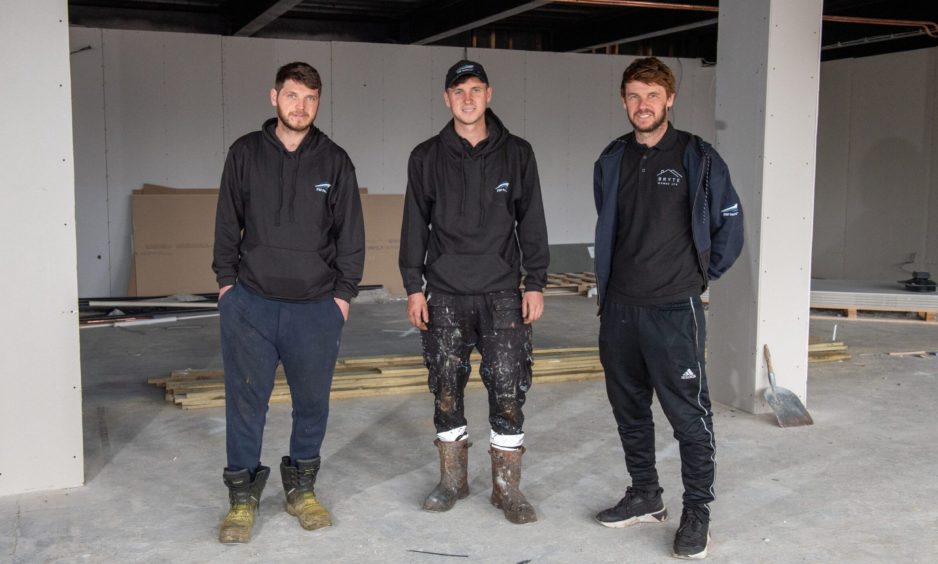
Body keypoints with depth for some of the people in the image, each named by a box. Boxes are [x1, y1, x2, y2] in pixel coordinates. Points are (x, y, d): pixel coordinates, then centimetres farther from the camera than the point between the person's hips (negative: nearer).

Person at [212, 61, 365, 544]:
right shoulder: (245, 153, 3)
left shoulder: (334, 161, 3)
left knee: (313, 402, 9)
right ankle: (243, 495, 19)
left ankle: (301, 486, 28)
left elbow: (351, 233, 5)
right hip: (250, 303, 0)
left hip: (316, 306, 1)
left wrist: (344, 292, 1)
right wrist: (227, 280, 1)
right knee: (245, 400, 4)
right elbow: (227, 223, 7)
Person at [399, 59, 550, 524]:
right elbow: (414, 225, 5)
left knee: (507, 388, -3)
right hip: (445, 294, 1)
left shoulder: (516, 153, 4)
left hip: (502, 294, -1)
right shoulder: (427, 157, 5)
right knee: (446, 389, 7)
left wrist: (536, 284, -1)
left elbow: (531, 222, 4)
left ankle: (507, 487, 10)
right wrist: (413, 286, 0)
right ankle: (452, 479, 23)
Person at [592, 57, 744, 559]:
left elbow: (730, 227, 1)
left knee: (688, 413, 0)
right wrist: (608, 287, 15)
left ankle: (697, 512, 13)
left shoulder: (698, 158, -6)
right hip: (619, 309, 5)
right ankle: (645, 497, 30)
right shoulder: (612, 160, 8)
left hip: (674, 310, -5)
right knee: (629, 408, 14)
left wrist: (698, 275, 6)